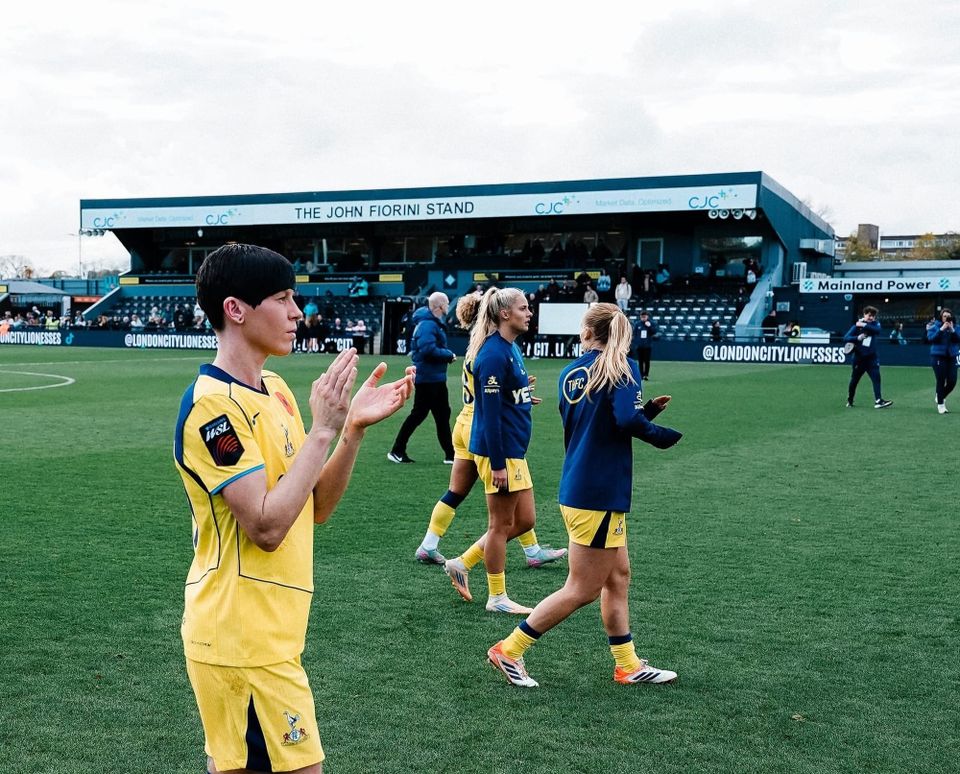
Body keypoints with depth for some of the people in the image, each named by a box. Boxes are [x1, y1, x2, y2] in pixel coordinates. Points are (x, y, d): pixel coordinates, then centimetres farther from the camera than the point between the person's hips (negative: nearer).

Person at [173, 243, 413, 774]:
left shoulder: (275, 389, 9)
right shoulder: (212, 405, -19)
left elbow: (317, 507, 8)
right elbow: (266, 526, -24)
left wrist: (354, 427, -5)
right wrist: (323, 429, -22)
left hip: (267, 630, 9)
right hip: (244, 638, -9)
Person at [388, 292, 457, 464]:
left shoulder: (435, 323, 13)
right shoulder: (427, 324, -18)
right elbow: (428, 349, -29)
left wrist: (446, 355, 3)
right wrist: (449, 355, -17)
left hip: (436, 378, 10)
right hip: (428, 378, -10)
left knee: (442, 415, 11)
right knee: (418, 414, -2)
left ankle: (450, 454, 16)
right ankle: (396, 451, 8)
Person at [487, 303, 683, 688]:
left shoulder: (569, 373, 9)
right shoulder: (624, 368, -12)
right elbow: (628, 420, -27)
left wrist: (648, 410, 12)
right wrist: (662, 435, -8)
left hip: (577, 488, 8)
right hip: (600, 495, -8)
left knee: (618, 577, 17)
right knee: (582, 590, 3)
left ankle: (628, 666, 23)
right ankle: (509, 650, 8)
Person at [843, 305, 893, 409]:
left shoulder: (875, 324, 3)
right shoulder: (857, 325, -2)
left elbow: (877, 330, -20)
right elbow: (846, 337, -9)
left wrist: (865, 325, -27)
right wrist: (857, 338, -25)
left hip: (872, 357, 1)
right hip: (859, 357, -1)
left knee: (876, 377, -13)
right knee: (854, 380, 9)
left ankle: (878, 400, -18)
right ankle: (850, 401, 26)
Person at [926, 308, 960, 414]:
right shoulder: (935, 326, 1)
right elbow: (930, 338, -13)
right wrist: (941, 329, -18)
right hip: (938, 357, -3)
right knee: (941, 381, -5)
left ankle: (941, 396, 28)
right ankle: (940, 404, 6)